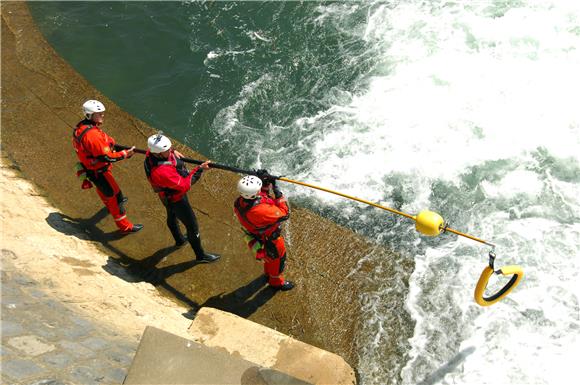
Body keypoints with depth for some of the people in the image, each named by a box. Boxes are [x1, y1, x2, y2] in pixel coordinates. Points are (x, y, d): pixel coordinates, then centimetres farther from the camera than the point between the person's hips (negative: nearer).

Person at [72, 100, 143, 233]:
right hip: (98, 172, -10)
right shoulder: (92, 135, -35)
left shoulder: (81, 126, -5)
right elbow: (107, 157, -31)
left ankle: (109, 202, 66)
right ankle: (125, 226, 12)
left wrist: (108, 141, 0)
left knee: (102, 187, 36)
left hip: (89, 166, 10)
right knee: (115, 196, 1)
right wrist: (125, 154, -22)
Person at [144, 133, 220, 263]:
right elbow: (184, 185, -36)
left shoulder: (152, 153, -21)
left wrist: (173, 152, -11)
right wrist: (200, 169, -33)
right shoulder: (162, 171, -45)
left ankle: (179, 240, 61)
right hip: (175, 199, -9)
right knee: (192, 226, 9)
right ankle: (200, 255, 30)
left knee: (172, 217, 32)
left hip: (167, 195, 9)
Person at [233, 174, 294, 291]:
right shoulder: (259, 211, -48)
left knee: (269, 254, 36)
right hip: (269, 239, -7)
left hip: (255, 235, 7)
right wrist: (277, 191, -32)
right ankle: (276, 281, 51)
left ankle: (268, 272, 64)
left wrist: (265, 184, -23)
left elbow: (262, 195, -4)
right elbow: (284, 214, -34)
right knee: (277, 257, 24)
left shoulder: (239, 202, -24)